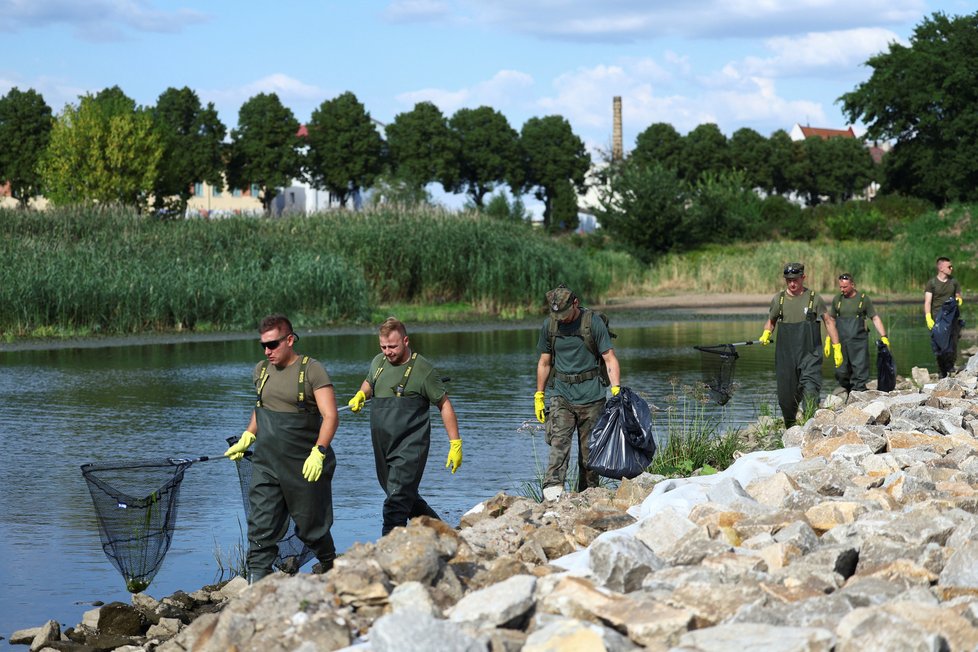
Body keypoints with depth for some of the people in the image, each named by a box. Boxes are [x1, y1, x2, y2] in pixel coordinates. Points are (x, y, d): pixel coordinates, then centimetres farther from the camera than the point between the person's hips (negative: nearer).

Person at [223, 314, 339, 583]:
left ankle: (328, 564, 36)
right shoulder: (261, 371, 9)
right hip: (265, 462, 5)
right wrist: (246, 439, 12)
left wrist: (318, 452, -27)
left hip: (305, 464, -5)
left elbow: (330, 416, -16)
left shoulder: (312, 370, -10)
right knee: (261, 525, -5)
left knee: (310, 525, 9)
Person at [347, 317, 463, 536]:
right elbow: (369, 383, 30)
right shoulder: (378, 362, 8)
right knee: (407, 498, 17)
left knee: (397, 502, -15)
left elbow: (444, 404, -5)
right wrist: (361, 395, 5)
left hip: (410, 447, -7)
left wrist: (455, 444, -9)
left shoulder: (421, 369, -9)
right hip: (383, 448, 7)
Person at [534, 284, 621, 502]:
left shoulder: (593, 323, -5)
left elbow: (610, 359, -6)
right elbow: (544, 362, 16)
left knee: (589, 448, 3)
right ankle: (553, 487, -30)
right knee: (559, 441, -16)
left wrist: (616, 389, -19)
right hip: (562, 395, 2)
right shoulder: (550, 324, 6)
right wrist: (539, 396, 14)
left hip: (591, 396, -2)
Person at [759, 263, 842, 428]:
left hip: (810, 354, -2)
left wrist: (837, 348, 3)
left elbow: (829, 321, 8)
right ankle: (790, 428, 21)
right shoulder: (779, 299, 6)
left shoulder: (813, 298, 1)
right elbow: (770, 321, 19)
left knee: (810, 390, -16)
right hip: (785, 355, 2)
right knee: (786, 394, 5)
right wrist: (766, 334, -3)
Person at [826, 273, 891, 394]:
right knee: (841, 372, 2)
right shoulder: (837, 299, 11)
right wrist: (828, 339, 11)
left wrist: (883, 337, -7)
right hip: (841, 342, 3)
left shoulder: (863, 299, 3)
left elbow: (875, 318, 3)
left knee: (860, 369, -8)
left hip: (859, 342, -3)